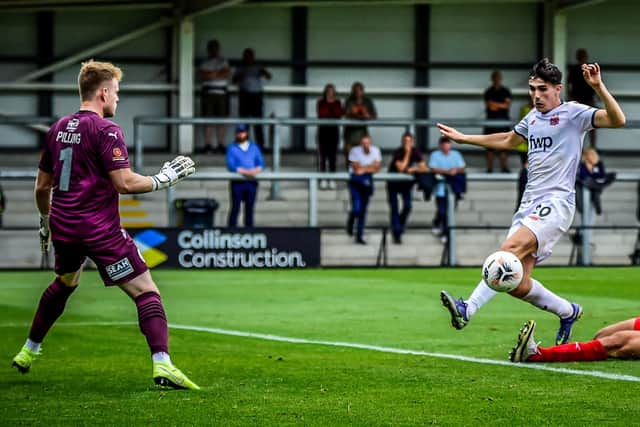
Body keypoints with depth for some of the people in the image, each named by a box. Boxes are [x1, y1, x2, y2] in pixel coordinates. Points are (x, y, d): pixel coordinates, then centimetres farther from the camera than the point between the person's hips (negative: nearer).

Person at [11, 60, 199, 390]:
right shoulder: (106, 130, -12)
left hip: (63, 226, 8)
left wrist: (45, 221, 31)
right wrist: (162, 180, -5)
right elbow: (124, 183, -19)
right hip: (99, 228, -8)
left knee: (65, 282, 32)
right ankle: (162, 365, -23)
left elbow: (42, 185, 17)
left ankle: (28, 352, 40)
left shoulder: (58, 128, 10)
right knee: (146, 291, -7)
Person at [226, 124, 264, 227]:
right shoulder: (232, 148, 2)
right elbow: (230, 165, -10)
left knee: (249, 208, 8)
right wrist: (244, 171, -23)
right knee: (235, 208, -4)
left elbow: (261, 163, 6)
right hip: (237, 182, -3)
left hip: (251, 182, 3)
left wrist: (256, 170, -17)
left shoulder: (254, 147, 13)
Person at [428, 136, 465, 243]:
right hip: (441, 187, -4)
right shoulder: (435, 155, -1)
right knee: (442, 211, -7)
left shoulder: (456, 154, 9)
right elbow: (433, 169, -13)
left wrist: (456, 170, -17)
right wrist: (446, 171, -23)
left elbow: (462, 168, 6)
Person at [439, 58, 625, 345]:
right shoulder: (533, 117, 19)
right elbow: (508, 140, 40)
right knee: (518, 285, -3)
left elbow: (617, 120, -18)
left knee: (510, 248, -31)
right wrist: (465, 138, 43)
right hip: (529, 203, 7)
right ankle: (568, 312, 20)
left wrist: (598, 87, -31)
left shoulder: (574, 114, -2)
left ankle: (468, 310, -39)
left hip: (556, 202, -7)